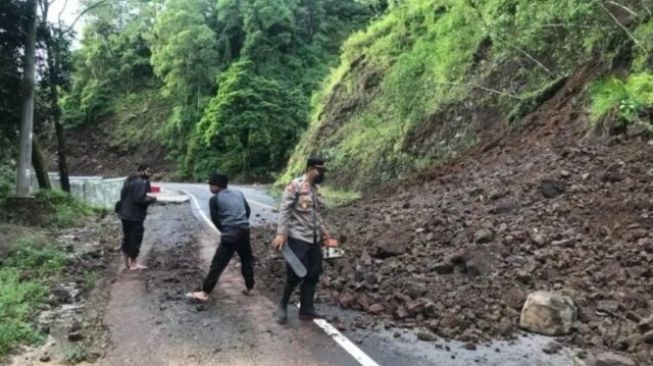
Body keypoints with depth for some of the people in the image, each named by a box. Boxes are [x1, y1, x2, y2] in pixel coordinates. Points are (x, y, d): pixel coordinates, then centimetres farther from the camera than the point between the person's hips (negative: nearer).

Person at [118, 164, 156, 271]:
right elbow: (140, 199, -25)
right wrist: (151, 199, -9)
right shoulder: (141, 182, -17)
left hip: (124, 214, 10)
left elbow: (123, 194, 17)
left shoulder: (129, 180, 14)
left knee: (127, 238, 15)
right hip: (135, 215, -9)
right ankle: (133, 263, 7)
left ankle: (127, 263, 23)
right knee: (135, 238, 0)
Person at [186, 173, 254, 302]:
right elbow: (248, 211, 16)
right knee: (247, 260, 22)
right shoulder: (238, 193, 13)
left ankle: (204, 293, -3)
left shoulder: (214, 199, -1)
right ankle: (249, 288, 28)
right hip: (245, 231, 5)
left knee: (217, 264, -3)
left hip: (230, 234, -5)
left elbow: (215, 219, 2)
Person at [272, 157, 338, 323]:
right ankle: (283, 305, 17)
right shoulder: (295, 186, -8)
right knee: (296, 274, -5)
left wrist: (326, 235, 20)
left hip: (314, 239, 8)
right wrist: (281, 234, -21)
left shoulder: (315, 190, 15)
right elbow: (284, 210, -14)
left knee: (313, 275, 8)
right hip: (298, 238, -8)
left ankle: (306, 309, 20)